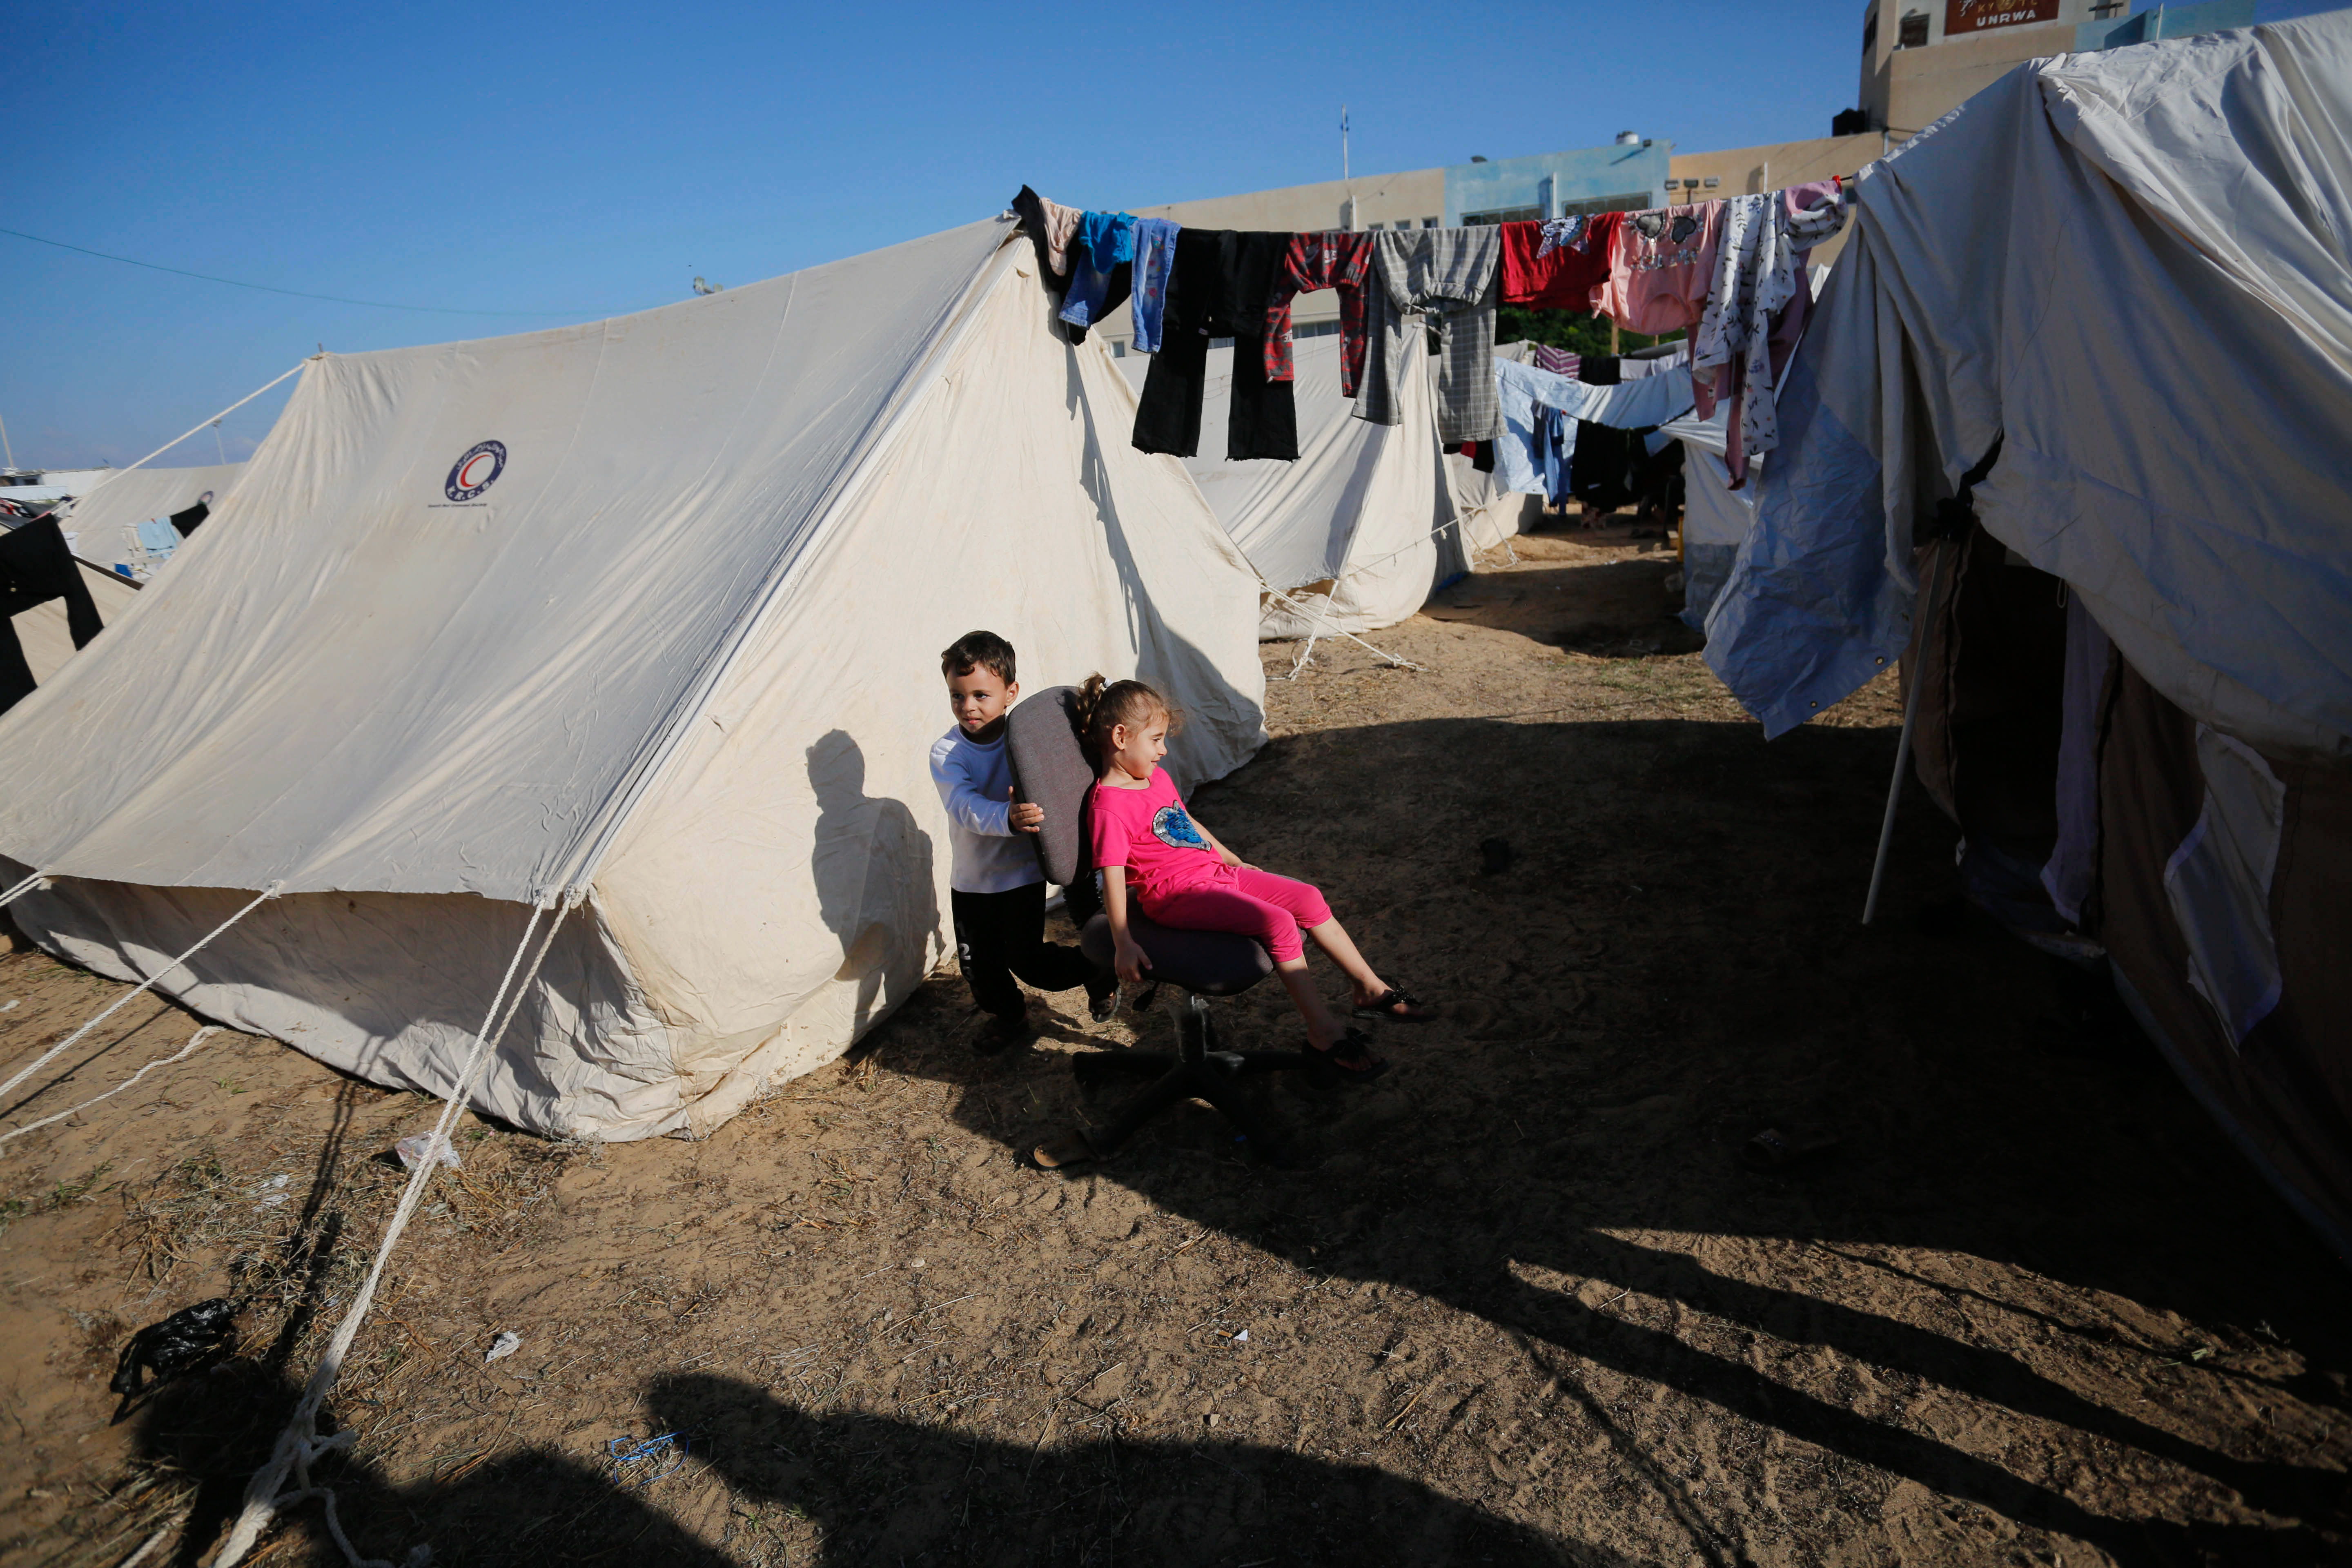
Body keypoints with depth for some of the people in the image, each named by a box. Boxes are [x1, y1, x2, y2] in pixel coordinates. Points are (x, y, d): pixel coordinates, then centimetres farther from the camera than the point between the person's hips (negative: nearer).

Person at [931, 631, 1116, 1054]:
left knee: (1027, 960, -3)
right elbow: (967, 808, -32)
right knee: (979, 967, 11)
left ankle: (1097, 970, 25)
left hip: (1023, 872, -2)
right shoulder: (946, 753, -16)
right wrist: (1008, 819, -51)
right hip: (971, 880, 2)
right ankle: (1009, 1016, 42)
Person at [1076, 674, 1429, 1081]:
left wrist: (1235, 861, 32)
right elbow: (1113, 877, -21)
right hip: (1177, 895, -10)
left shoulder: (1158, 777, 15)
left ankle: (1369, 987, 15)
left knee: (1309, 899, 3)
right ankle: (1324, 1032, -12)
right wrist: (1124, 945, -25)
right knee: (1279, 923, -22)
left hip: (1215, 872, 10)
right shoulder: (1107, 806, -15)